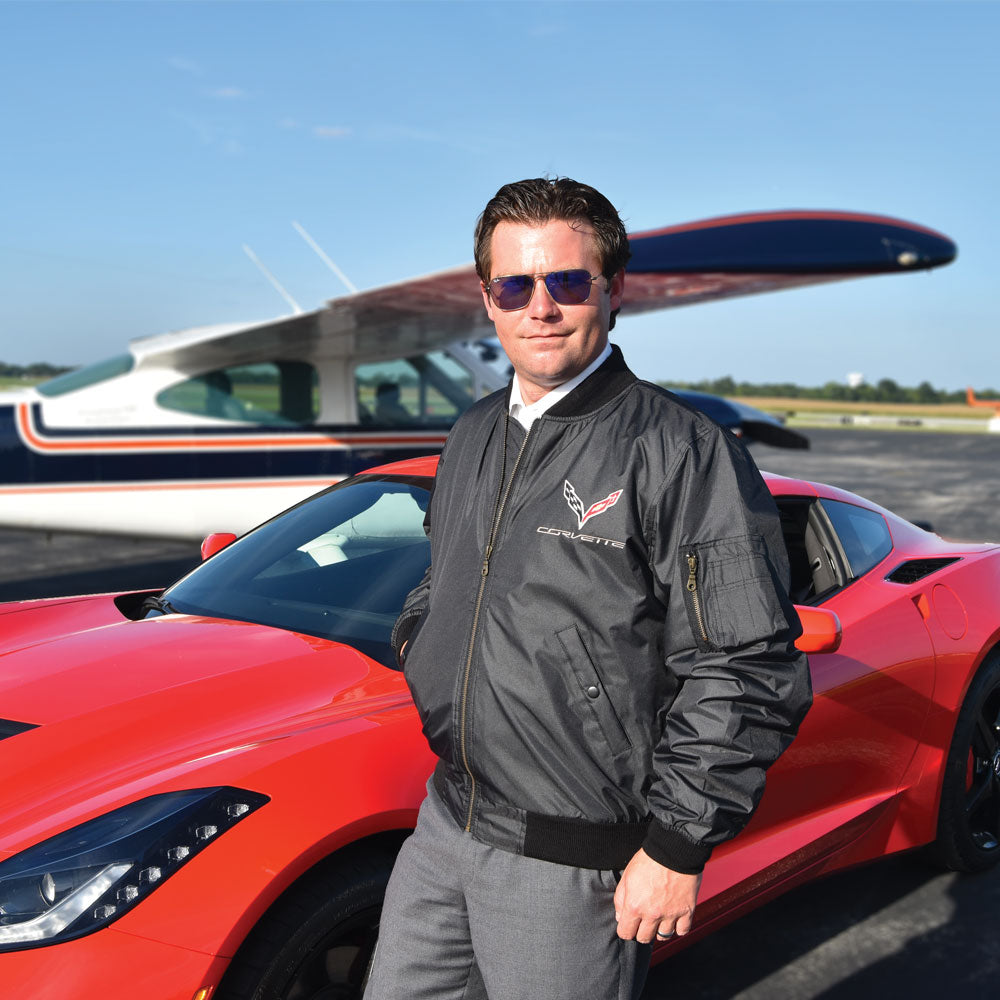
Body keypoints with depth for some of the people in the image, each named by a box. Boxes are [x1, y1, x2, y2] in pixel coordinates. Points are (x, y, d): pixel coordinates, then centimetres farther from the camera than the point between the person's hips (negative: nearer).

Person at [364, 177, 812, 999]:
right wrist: (418, 638, 7)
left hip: (575, 866, -7)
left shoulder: (680, 451, -15)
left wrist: (677, 848, -16)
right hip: (445, 824, 7)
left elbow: (747, 672, -17)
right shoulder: (475, 437, 9)